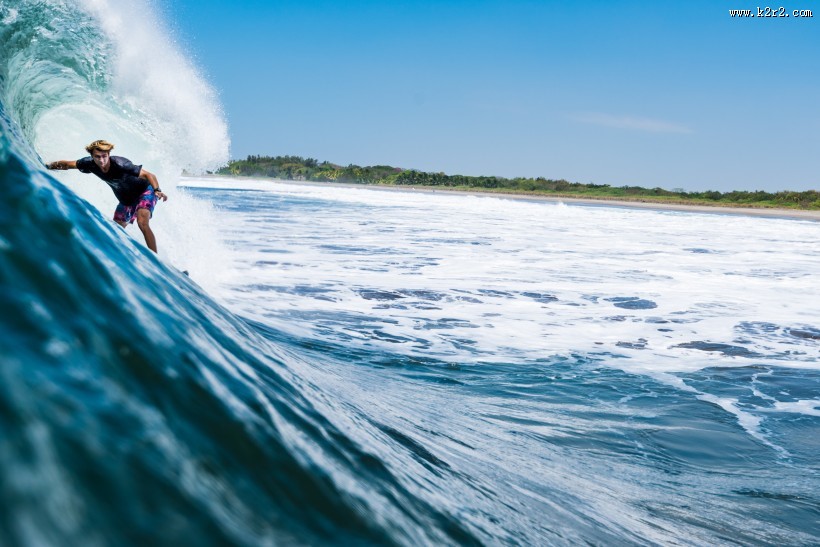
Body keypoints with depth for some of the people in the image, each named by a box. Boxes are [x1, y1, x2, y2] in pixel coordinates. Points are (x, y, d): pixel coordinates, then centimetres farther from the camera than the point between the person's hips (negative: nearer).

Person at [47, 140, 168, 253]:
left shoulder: (120, 164, -33)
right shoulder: (90, 163, -17)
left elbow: (148, 175, -33)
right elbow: (66, 164, 0)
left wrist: (157, 191, -48)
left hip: (144, 192, -7)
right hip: (126, 200, 7)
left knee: (142, 223, -30)